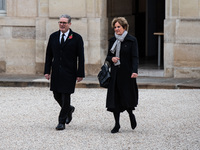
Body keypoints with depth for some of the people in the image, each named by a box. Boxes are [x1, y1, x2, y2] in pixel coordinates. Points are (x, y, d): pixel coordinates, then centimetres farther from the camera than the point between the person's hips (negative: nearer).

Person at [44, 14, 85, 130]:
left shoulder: (77, 38, -3)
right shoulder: (53, 37, 8)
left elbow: (81, 57, -3)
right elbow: (49, 55, 11)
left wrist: (80, 74, -8)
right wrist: (47, 71, 4)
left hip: (69, 72, -4)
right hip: (56, 72, 4)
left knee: (66, 96, -4)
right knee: (57, 95, 8)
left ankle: (62, 122, 3)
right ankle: (69, 109, 36)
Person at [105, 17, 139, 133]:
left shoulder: (132, 40, -3)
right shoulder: (113, 40, 12)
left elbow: (135, 57, -9)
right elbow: (108, 56, 18)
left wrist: (134, 71, -23)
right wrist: (111, 58, -7)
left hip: (127, 73, -4)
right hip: (115, 73, 4)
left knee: (127, 96, -1)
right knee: (114, 98, 0)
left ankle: (131, 114, 30)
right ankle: (117, 124, 6)